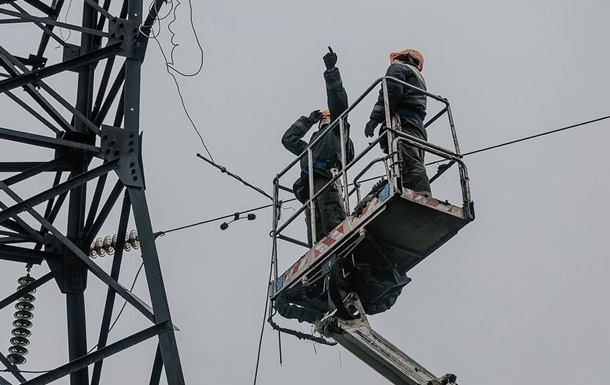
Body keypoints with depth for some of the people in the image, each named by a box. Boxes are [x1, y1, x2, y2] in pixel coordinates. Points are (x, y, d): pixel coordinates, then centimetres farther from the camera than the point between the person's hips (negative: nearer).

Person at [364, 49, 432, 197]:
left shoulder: (398, 68, 13)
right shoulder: (420, 79, 39)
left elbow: (391, 91, -7)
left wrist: (375, 118, -14)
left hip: (402, 124, -8)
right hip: (419, 128, 8)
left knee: (410, 165, -24)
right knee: (415, 167, -2)